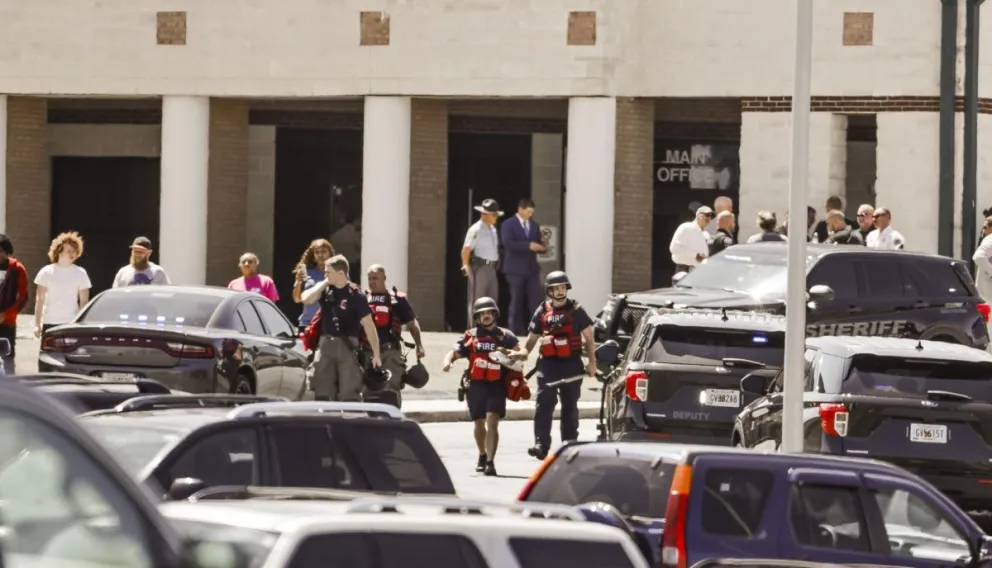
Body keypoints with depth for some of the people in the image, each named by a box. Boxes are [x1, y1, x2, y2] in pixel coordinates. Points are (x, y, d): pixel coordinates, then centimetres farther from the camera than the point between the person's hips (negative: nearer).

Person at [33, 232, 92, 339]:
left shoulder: (80, 273, 5)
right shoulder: (47, 272, 4)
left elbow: (84, 302, 6)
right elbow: (40, 300, 4)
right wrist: (37, 325, -2)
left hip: (72, 324, -1)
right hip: (49, 323, 1)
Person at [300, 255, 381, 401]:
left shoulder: (355, 295, -8)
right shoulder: (326, 290, 7)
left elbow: (368, 325, -9)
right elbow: (306, 299, -8)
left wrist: (376, 354, -12)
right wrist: (323, 284, -5)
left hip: (347, 346, -5)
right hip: (325, 344, 5)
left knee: (349, 394, -5)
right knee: (322, 393, 6)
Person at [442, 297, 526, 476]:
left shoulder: (505, 336, 6)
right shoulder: (470, 336, 9)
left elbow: (523, 352, 4)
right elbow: (454, 353, 4)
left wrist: (515, 354, -20)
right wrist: (448, 361, -19)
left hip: (497, 386, -2)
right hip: (476, 385, 2)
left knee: (492, 422, -16)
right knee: (479, 423, 15)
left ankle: (490, 461, -19)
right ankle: (482, 456, 38)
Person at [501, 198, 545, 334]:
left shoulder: (534, 226, 17)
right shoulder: (508, 224, -2)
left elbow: (538, 245, 17)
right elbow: (508, 243, -17)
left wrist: (542, 247, -9)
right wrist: (528, 245, -25)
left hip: (532, 268, 4)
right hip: (516, 269, -4)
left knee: (536, 300, -4)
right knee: (517, 300, 0)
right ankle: (516, 329, 5)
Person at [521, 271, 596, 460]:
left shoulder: (576, 310, 4)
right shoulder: (542, 312, 10)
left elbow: (589, 337, 5)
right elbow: (532, 338, 15)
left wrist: (592, 362, -1)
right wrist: (523, 352, -3)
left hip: (571, 365, -1)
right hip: (549, 364, 1)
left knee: (570, 406, 10)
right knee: (544, 405, -14)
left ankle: (570, 443, 20)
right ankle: (541, 445, -20)